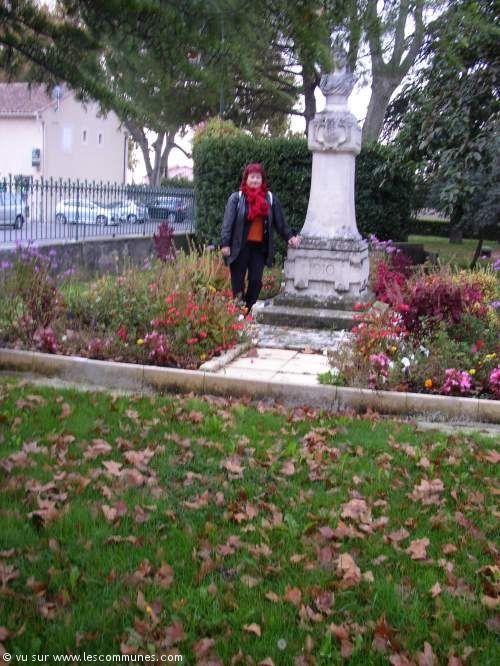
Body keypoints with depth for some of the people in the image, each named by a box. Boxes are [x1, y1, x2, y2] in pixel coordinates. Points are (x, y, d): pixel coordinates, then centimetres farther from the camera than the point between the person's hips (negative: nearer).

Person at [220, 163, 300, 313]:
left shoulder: (270, 199, 8)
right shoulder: (236, 198, 0)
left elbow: (280, 222, 12)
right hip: (240, 247, -2)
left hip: (260, 247, 2)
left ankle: (249, 311, 11)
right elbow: (228, 222, -5)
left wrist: (289, 237, 1)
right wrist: (225, 244, -13)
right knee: (238, 281, 1)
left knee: (256, 281, 0)